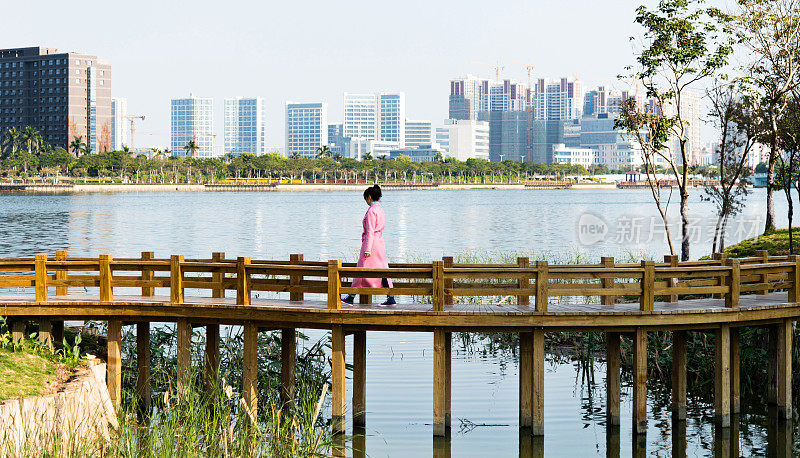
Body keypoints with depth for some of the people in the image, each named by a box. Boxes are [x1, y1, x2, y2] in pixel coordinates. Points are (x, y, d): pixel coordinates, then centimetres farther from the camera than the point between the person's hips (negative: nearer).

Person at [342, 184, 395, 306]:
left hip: (371, 242, -9)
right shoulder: (380, 209, 13)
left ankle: (351, 297, 5)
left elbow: (370, 231, -18)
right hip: (380, 242, 9)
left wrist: (367, 249, -19)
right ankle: (390, 298, 2)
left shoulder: (372, 210, -14)